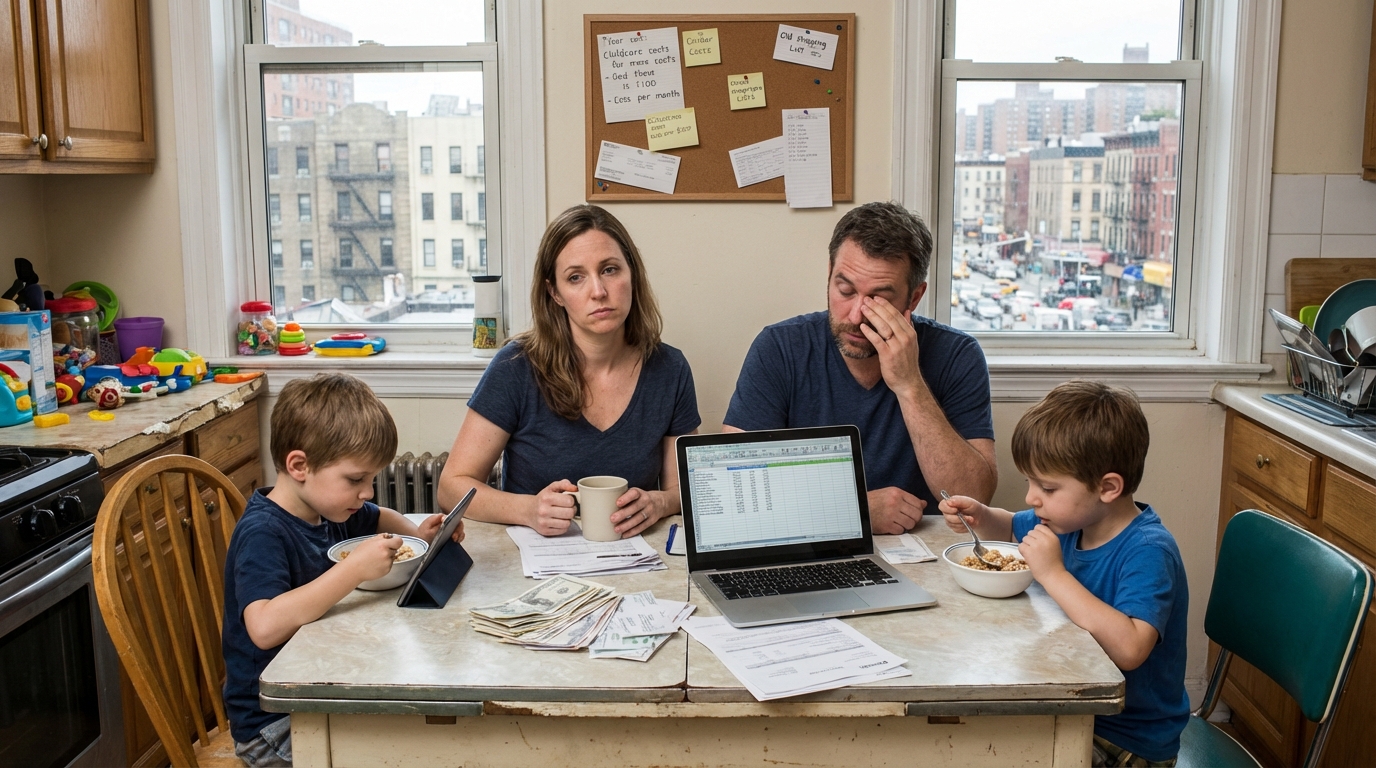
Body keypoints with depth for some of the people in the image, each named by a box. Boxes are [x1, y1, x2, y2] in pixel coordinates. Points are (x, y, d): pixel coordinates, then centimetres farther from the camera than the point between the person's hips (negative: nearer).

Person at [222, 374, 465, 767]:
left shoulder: (327, 506, 4)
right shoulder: (262, 534, -22)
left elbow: (381, 518, 26)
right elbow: (264, 627, -38)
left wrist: (417, 532, 3)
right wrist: (355, 569, -37)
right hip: (273, 724, -8)